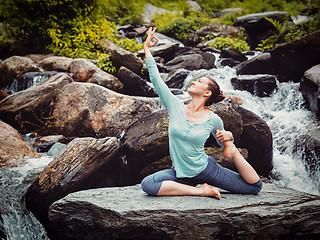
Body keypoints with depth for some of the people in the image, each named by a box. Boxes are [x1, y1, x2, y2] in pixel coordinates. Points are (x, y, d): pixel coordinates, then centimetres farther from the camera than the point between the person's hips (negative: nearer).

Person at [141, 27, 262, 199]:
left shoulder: (213, 120, -7)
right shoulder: (175, 106, -4)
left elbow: (223, 141, 13)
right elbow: (155, 78, -5)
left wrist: (228, 137, -11)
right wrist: (147, 48, -1)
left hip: (206, 169, -2)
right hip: (180, 173, 2)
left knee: (256, 187, -5)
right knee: (147, 184, -27)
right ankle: (201, 190, -19)